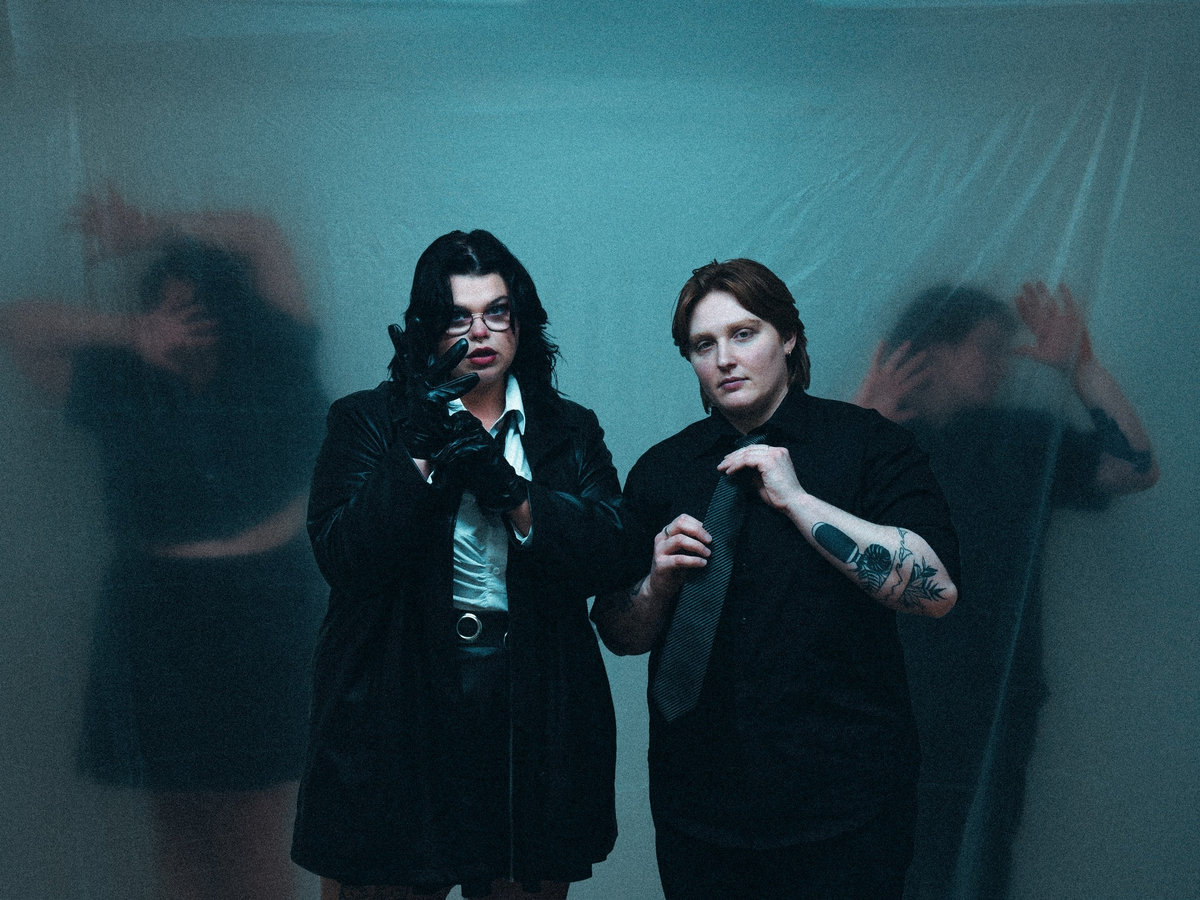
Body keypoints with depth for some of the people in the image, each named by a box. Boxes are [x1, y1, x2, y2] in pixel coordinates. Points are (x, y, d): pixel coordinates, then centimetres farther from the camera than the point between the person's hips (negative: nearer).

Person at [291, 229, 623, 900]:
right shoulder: (366, 423, 4)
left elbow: (605, 556, -5)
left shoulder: (572, 432, 10)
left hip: (533, 717, 2)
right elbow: (342, 556, -11)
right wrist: (425, 458, -19)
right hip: (398, 714, -2)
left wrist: (508, 490, -17)